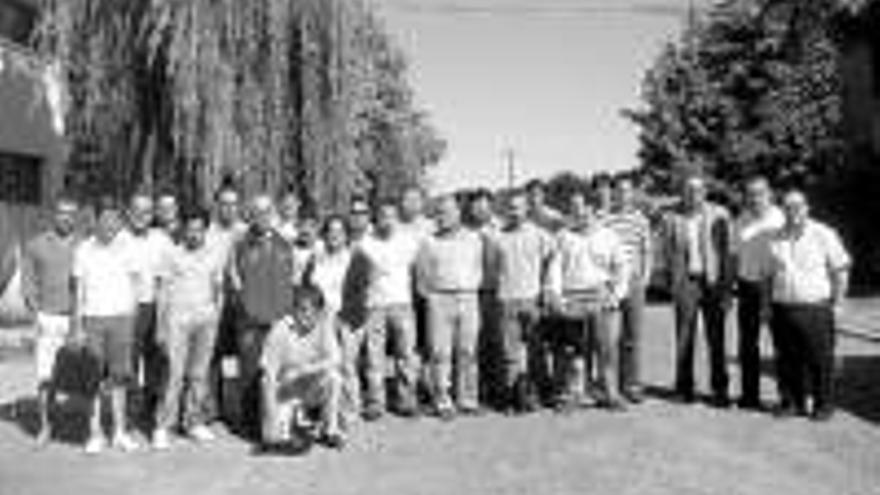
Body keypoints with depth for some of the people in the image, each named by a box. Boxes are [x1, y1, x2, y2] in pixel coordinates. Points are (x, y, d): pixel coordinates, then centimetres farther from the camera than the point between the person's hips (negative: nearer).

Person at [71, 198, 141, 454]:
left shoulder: (127, 248, 1)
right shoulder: (83, 250, 1)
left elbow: (134, 286, 5)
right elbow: (78, 291, 4)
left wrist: (131, 322, 1)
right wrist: (77, 327, 0)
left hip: (120, 318, 0)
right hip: (92, 318, 0)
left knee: (119, 377, 4)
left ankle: (120, 432, 12)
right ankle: (95, 434, 10)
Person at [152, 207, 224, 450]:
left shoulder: (212, 258, 10)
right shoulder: (172, 255, 3)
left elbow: (219, 291, 15)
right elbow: (163, 292, 3)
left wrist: (216, 321, 8)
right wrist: (161, 326, -2)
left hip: (206, 319, 3)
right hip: (178, 318, -3)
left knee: (199, 374, 4)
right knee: (175, 374, -7)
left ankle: (195, 422, 14)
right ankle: (163, 427, -1)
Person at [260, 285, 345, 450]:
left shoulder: (324, 322, -13)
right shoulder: (280, 330, -20)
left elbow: (335, 359, -22)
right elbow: (268, 376, -17)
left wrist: (301, 371, -34)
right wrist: (271, 414, -24)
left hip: (313, 388, 2)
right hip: (284, 392, -2)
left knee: (333, 376, -31)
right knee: (274, 437, -22)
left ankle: (330, 430, -9)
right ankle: (293, 414, 13)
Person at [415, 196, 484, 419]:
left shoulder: (474, 239, 10)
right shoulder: (430, 243, 5)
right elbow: (422, 274, 9)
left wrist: (472, 290, 10)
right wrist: (431, 296, 2)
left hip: (469, 299, 2)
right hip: (440, 300, -2)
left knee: (468, 352, 3)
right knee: (440, 352, -5)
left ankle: (468, 400, 12)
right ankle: (442, 402, 1)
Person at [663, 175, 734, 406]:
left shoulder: (718, 215, 2)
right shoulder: (674, 218, 5)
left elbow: (726, 252, 1)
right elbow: (670, 252, 8)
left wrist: (725, 285, -5)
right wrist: (674, 281, -1)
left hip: (711, 281, -1)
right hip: (686, 281, 1)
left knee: (716, 338, 1)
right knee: (684, 337, 2)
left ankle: (719, 390, 10)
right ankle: (684, 388, 13)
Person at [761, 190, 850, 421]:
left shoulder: (823, 235, 0)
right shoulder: (775, 239, 10)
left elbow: (841, 270, 1)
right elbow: (767, 275, 15)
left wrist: (837, 303, -4)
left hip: (815, 308, -3)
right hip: (782, 308, 3)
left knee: (820, 361, 1)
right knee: (787, 360, 6)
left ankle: (824, 404, 13)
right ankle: (791, 402, 17)